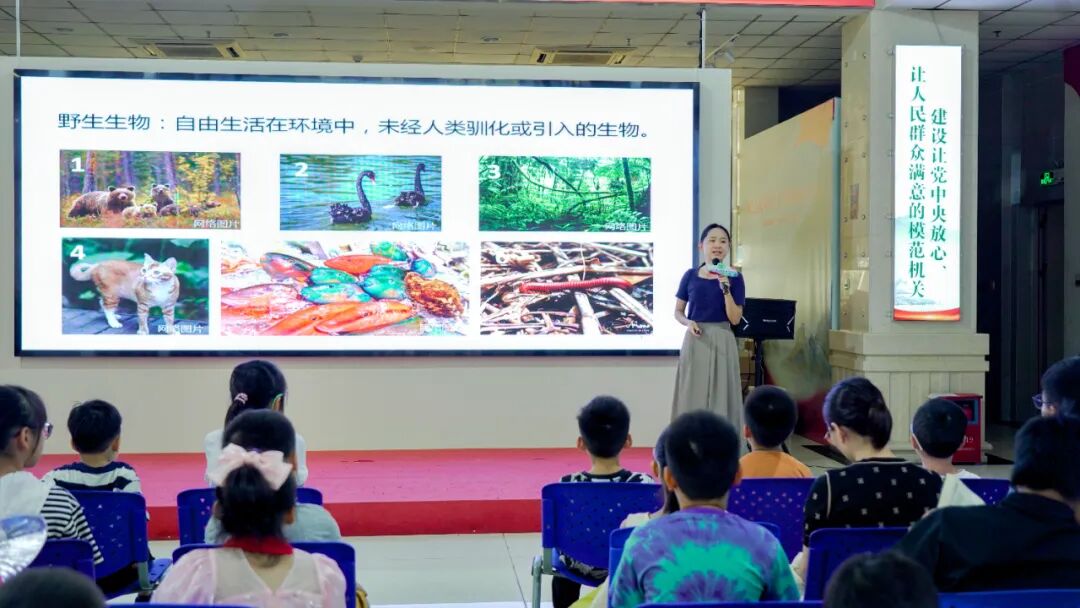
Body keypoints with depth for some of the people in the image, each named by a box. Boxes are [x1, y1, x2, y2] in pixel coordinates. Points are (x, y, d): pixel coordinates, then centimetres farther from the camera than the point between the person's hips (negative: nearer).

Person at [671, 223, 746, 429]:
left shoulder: (734, 278, 0)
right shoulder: (690, 276, 4)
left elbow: (735, 319, -5)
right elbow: (678, 311, 11)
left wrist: (725, 289, -15)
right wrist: (688, 323, -10)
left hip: (721, 342, -1)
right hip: (695, 341, 1)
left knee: (720, 398, 0)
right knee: (692, 397, 2)